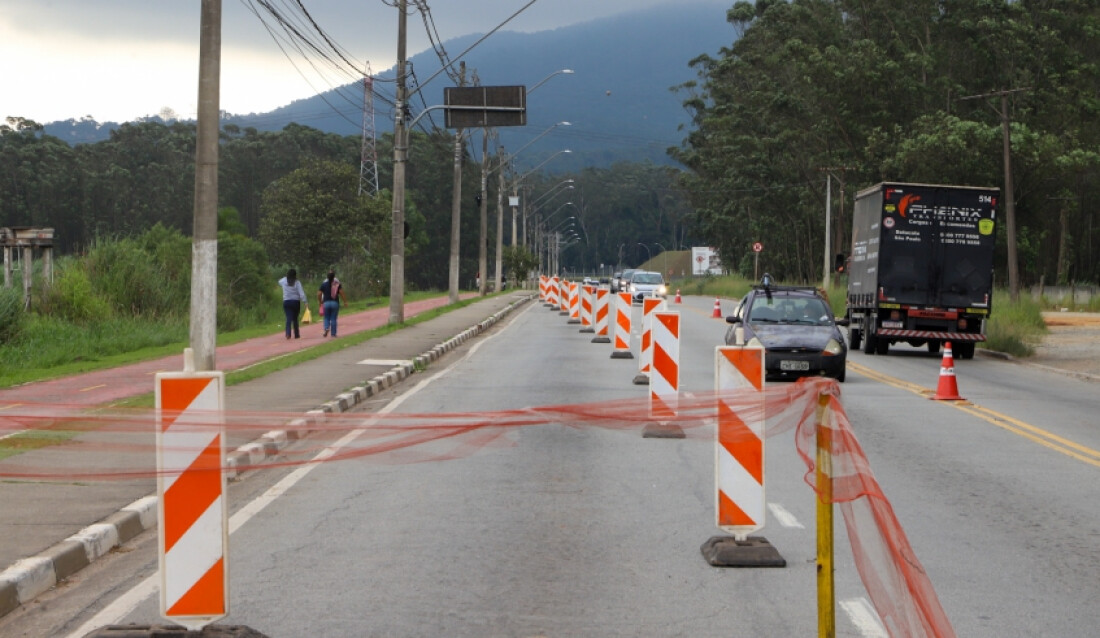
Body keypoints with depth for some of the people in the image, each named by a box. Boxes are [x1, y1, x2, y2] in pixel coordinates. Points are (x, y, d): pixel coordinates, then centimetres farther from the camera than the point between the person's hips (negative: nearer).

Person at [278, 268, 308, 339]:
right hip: (296, 302, -1)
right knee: (295, 319, 13)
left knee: (289, 318, -6)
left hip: (286, 302, 1)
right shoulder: (297, 283, -8)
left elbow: (279, 282, 25)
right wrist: (304, 301, -11)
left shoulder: (284, 281, 0)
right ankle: (296, 335, 19)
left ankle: (288, 333, -25)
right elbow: (301, 293, -14)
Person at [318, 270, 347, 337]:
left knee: (327, 318, 11)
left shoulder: (324, 284, 2)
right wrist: (345, 301, -1)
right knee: (333, 319, 6)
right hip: (335, 303, -1)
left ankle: (326, 328, -15)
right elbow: (341, 293, -9)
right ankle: (333, 333, 7)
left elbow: (319, 294, 1)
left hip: (326, 303, 1)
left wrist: (320, 302, 15)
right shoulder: (337, 284, -2)